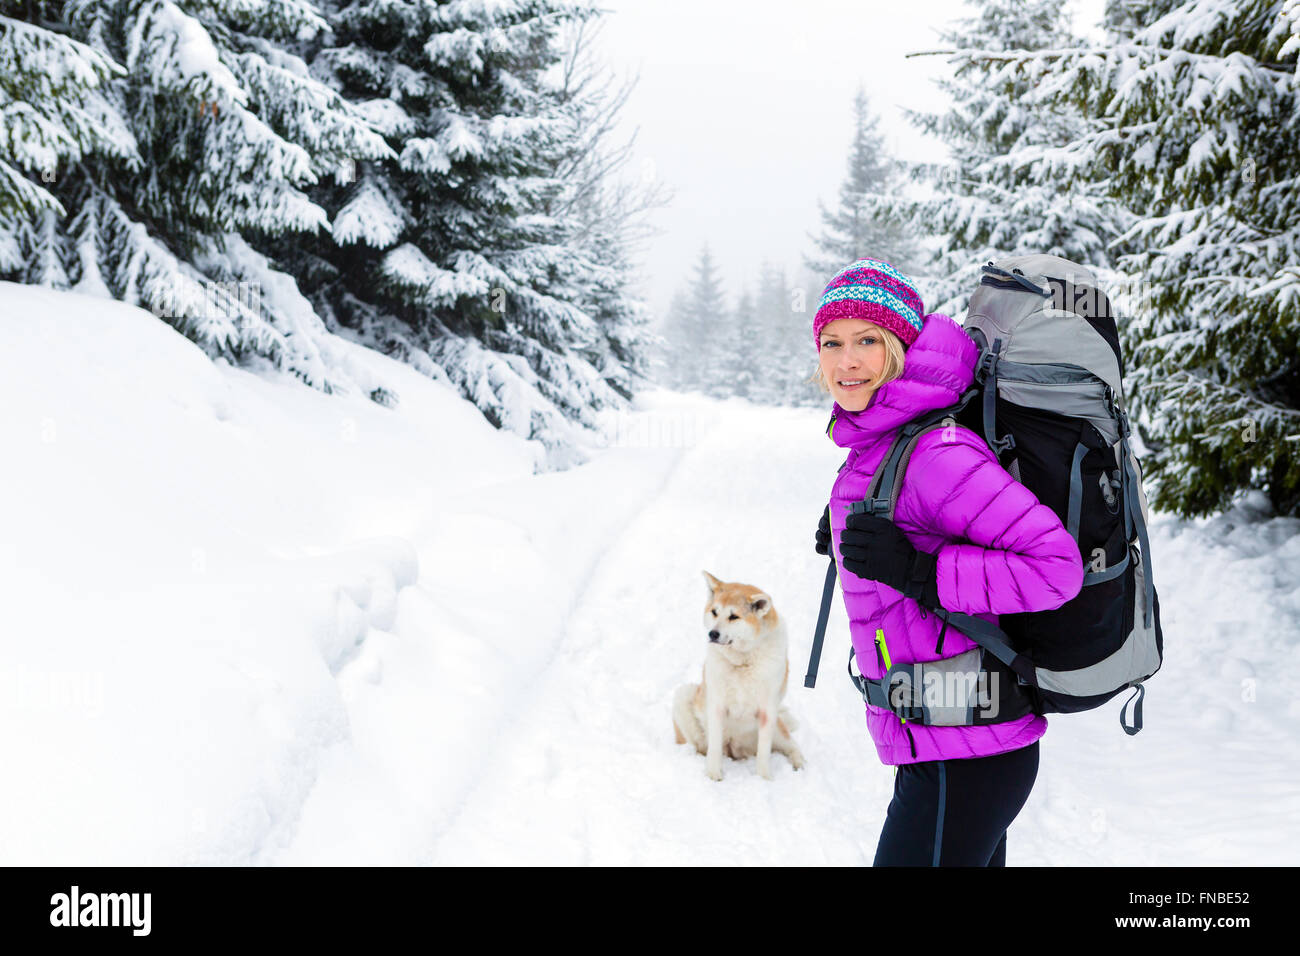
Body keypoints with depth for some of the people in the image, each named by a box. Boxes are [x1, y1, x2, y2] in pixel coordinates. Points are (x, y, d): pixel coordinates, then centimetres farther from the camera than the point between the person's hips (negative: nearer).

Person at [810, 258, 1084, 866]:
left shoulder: (937, 454, -22)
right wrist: (850, 536, 11)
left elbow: (1055, 565, -25)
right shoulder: (877, 443, 7)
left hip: (960, 761, -10)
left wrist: (921, 574, -26)